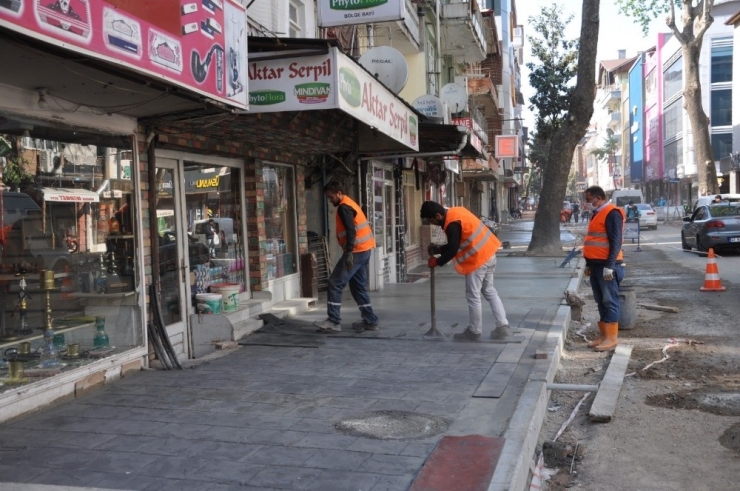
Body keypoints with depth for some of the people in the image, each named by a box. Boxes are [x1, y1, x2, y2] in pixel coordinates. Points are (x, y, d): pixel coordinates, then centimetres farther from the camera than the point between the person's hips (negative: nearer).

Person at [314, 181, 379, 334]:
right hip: (364, 250, 10)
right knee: (358, 286, 13)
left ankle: (334, 321, -6)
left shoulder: (344, 207, -11)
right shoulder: (350, 204, 20)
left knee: (335, 283, -7)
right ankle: (370, 321, 13)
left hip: (356, 251, -10)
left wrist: (348, 253, -28)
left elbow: (351, 231, -23)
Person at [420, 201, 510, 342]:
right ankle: (502, 326, 17)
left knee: (473, 296, 1)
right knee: (489, 291, 16)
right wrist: (438, 249, 11)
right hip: (488, 254, 10)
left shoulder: (452, 224, -22)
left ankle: (474, 332, 11)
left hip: (477, 259, -10)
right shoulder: (455, 212, 10)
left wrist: (437, 261, -5)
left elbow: (452, 250, -19)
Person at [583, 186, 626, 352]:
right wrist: (589, 264, 20)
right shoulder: (597, 214, 17)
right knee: (601, 302, 12)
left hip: (606, 266, -9)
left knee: (610, 301, -5)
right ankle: (603, 335, 19)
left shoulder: (612, 213, -12)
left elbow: (616, 242, -18)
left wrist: (609, 266, -22)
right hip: (596, 265, 9)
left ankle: (612, 339, -1)